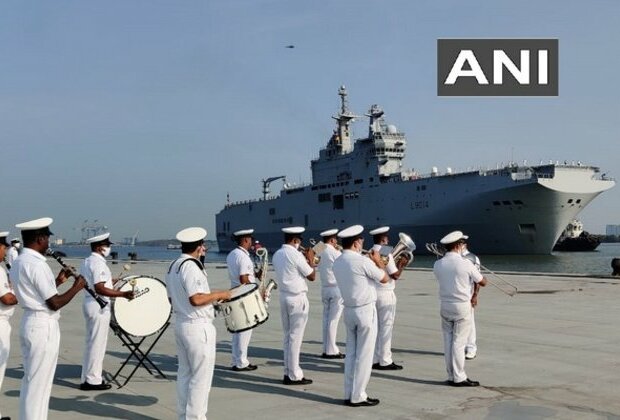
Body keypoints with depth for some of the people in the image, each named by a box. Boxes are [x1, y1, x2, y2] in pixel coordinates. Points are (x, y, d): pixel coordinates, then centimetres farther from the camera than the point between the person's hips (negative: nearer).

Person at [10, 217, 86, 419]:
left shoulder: (19, 262, 10)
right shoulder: (37, 265, -19)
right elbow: (54, 303, -19)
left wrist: (58, 281, 15)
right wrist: (76, 287, -7)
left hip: (30, 323, 10)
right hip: (44, 326, -10)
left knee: (31, 380, 18)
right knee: (39, 383, -1)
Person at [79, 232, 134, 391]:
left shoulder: (86, 262, 12)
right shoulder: (98, 263, -18)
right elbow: (100, 289, -25)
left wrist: (110, 281, 25)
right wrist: (123, 294, -26)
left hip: (89, 303, 10)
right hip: (99, 306, -10)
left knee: (90, 342, 16)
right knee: (97, 343, -2)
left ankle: (87, 378, 23)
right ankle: (93, 380, 4)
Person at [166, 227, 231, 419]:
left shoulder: (173, 266, 11)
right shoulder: (191, 266, -19)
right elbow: (196, 299, -26)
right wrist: (219, 295, -12)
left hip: (180, 323, 10)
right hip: (198, 327, -10)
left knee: (185, 373, 16)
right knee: (201, 376, -1)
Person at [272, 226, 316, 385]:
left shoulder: (277, 255, 7)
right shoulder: (296, 255, -16)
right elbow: (312, 276, -9)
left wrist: (305, 261, 17)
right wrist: (311, 260, 5)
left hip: (284, 297, 8)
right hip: (298, 299, -8)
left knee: (287, 336, 13)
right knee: (295, 337, -2)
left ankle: (288, 372, 18)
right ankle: (294, 375, 4)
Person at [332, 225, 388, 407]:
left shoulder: (337, 262, 4)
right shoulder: (362, 261, -19)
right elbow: (384, 278, -8)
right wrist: (378, 261, 7)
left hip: (349, 310, 7)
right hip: (366, 310, -7)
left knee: (351, 353, 13)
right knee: (364, 355, 0)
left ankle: (349, 394, 18)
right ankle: (358, 396, 5)